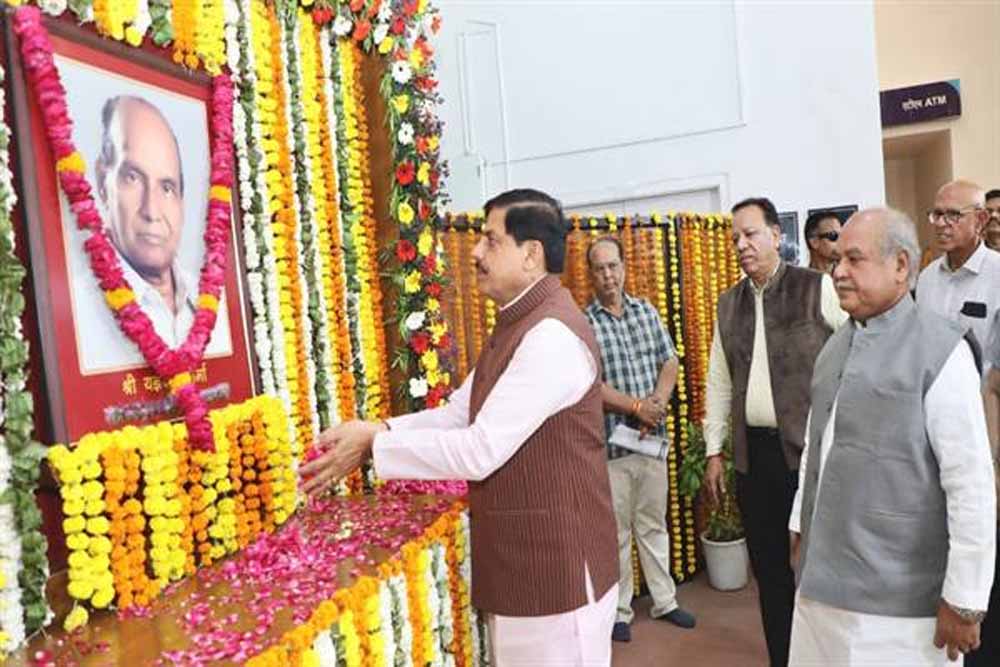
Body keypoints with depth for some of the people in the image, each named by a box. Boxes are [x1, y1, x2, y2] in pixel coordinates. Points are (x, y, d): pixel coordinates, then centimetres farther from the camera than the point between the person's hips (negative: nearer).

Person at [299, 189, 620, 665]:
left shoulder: (552, 335, -23)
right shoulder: (517, 326, 11)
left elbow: (480, 451, -26)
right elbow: (457, 414, 9)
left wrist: (375, 443, -18)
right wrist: (380, 430, -5)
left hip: (556, 563, -9)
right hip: (519, 557, 9)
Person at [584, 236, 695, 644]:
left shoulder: (647, 312, 7)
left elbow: (670, 362, 7)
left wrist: (657, 403, -10)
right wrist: (635, 406, -16)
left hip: (652, 437, 5)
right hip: (609, 442, -4)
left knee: (654, 523, 17)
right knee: (616, 532, 8)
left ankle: (665, 601, 32)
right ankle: (619, 611, 23)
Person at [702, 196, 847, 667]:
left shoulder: (818, 288, -5)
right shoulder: (728, 303, 9)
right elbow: (718, 382, 12)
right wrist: (714, 451, 10)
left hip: (812, 448, -4)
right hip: (754, 452, 5)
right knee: (768, 565, 14)